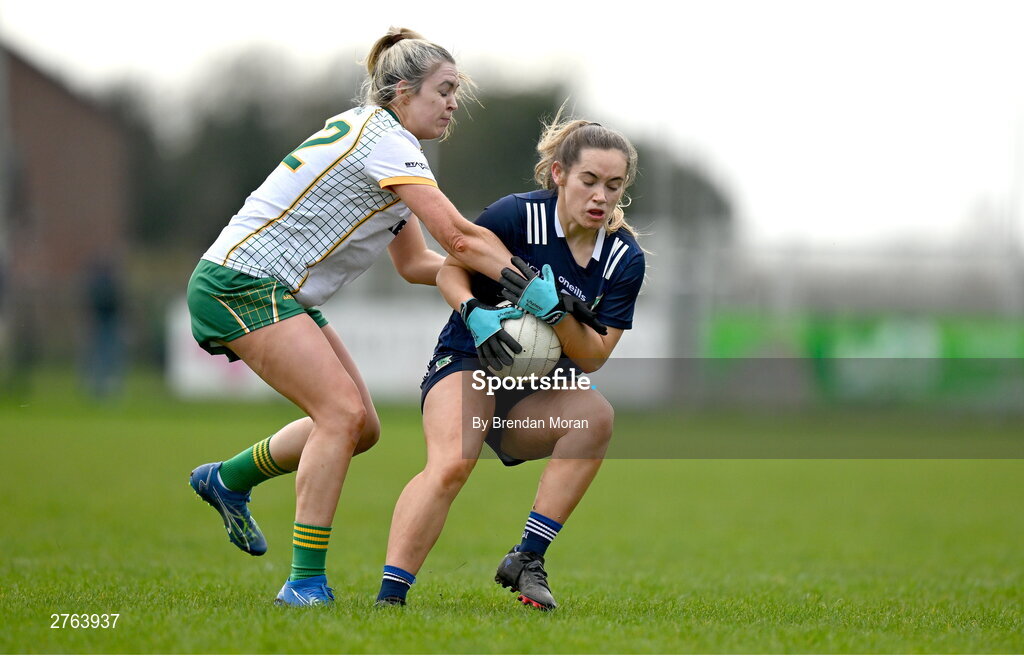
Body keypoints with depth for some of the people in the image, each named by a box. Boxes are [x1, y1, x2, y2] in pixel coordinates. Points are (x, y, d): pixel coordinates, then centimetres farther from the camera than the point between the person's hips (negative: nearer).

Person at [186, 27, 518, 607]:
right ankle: (306, 581, -17)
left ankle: (229, 478, 28)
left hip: (278, 292, 10)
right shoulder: (386, 142, -16)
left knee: (361, 427, 8)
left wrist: (498, 274, 2)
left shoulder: (380, 138, 14)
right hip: (241, 281, -10)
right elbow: (458, 236, -25)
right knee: (343, 411, -19)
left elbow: (415, 263, 14)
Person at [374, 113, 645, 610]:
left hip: (533, 396, 4)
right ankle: (388, 599, -38)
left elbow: (592, 358, -5)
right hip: (467, 363, -4)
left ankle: (526, 559, -22)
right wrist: (475, 314, -22)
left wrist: (554, 311, -24)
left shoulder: (625, 259, -4)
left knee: (596, 414, -28)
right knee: (451, 463, -34)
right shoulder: (517, 215, -13)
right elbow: (450, 270, -1)